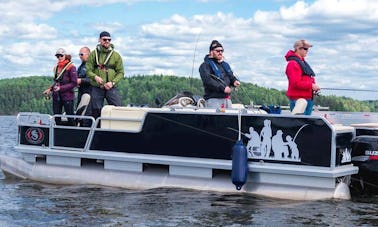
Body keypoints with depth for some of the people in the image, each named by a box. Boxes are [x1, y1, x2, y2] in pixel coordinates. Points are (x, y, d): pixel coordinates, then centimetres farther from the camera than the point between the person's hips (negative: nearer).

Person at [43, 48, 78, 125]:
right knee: (57, 118, 8)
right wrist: (50, 89, 7)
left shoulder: (71, 67, -9)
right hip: (56, 96, 7)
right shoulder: (56, 67, 12)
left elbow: (74, 83, -13)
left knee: (70, 119, -2)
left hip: (67, 96, -7)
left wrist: (61, 88, -18)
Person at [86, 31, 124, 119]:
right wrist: (95, 77, -18)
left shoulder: (116, 55, 6)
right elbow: (88, 70, 3)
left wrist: (112, 82, -11)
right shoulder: (93, 54, 7)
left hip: (111, 89, 0)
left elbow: (120, 72, 5)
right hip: (96, 89, 1)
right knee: (96, 112, 4)